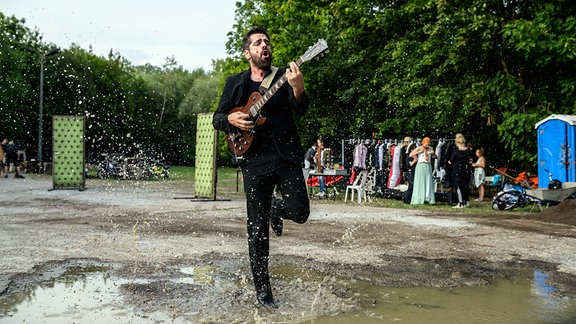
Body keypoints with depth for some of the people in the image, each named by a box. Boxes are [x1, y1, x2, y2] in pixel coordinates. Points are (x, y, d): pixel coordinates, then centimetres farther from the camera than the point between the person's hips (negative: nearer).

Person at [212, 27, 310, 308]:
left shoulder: (284, 76, 6)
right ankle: (262, 290, 14)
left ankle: (276, 208, 26)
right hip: (254, 161, 0)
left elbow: (301, 110, -10)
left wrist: (297, 88, -31)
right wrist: (231, 119, -10)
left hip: (286, 156, 0)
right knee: (257, 228, 1)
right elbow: (217, 118, 13)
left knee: (299, 212, -12)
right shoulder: (235, 82, 10)